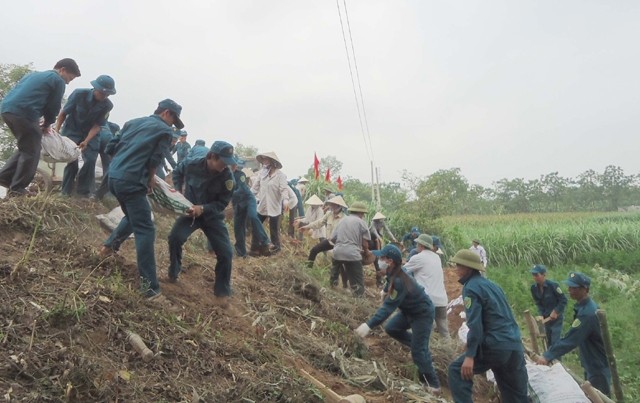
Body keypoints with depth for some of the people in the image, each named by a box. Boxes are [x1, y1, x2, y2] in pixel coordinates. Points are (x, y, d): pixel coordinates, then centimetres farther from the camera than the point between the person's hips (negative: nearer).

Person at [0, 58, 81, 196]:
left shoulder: (35, 74, 31)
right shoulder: (58, 80, 5)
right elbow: (53, 106, 3)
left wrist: (37, 122, 26)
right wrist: (46, 124, 20)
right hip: (24, 113, -9)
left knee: (25, 147, 23)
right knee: (31, 151, 1)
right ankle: (17, 188, 2)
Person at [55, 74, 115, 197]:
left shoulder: (107, 105, -20)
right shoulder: (79, 94, -24)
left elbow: (97, 126, -16)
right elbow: (63, 113, -13)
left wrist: (86, 141, -28)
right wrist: (56, 131, -19)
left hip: (90, 133, 2)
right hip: (72, 130, -2)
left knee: (90, 160, -8)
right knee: (71, 160, -8)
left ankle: (84, 191, 7)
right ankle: (66, 190, 6)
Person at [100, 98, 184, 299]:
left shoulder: (133, 122, 19)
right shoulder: (165, 131, -1)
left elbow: (113, 145, 18)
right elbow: (154, 160, -7)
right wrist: (151, 177, 9)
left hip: (113, 175, 8)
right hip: (131, 181, -8)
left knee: (133, 217, 31)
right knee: (145, 230, -6)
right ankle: (149, 285, -8)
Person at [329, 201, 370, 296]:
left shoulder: (342, 220, 17)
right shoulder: (361, 222, 4)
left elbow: (332, 238, 18)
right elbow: (365, 244, 0)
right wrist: (365, 252, 20)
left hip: (337, 252, 5)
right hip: (352, 254, -5)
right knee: (357, 282, 1)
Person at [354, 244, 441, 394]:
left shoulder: (399, 281, -35)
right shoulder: (394, 273, -9)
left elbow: (388, 307, -38)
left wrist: (369, 325, -41)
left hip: (423, 314, -9)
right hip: (409, 310, 9)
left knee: (418, 351, -5)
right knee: (391, 328, 11)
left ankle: (433, 385, 10)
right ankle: (420, 346, 23)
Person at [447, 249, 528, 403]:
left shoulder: (471, 287, -7)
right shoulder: (492, 284, 19)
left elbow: (475, 324, -18)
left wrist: (469, 355, -21)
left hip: (495, 346, -8)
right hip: (515, 346, 8)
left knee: (457, 371, 2)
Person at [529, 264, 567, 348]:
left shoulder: (553, 285, -23)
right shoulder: (534, 288, -8)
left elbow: (563, 300, -15)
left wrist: (555, 312, -19)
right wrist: (541, 315, -7)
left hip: (557, 317, -5)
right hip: (546, 317, 5)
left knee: (555, 341, -8)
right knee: (548, 341, 16)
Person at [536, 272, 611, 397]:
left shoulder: (587, 313, -30)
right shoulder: (584, 306, 1)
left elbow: (570, 339, -30)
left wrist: (547, 356, -27)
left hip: (598, 365, -9)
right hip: (591, 362, 9)